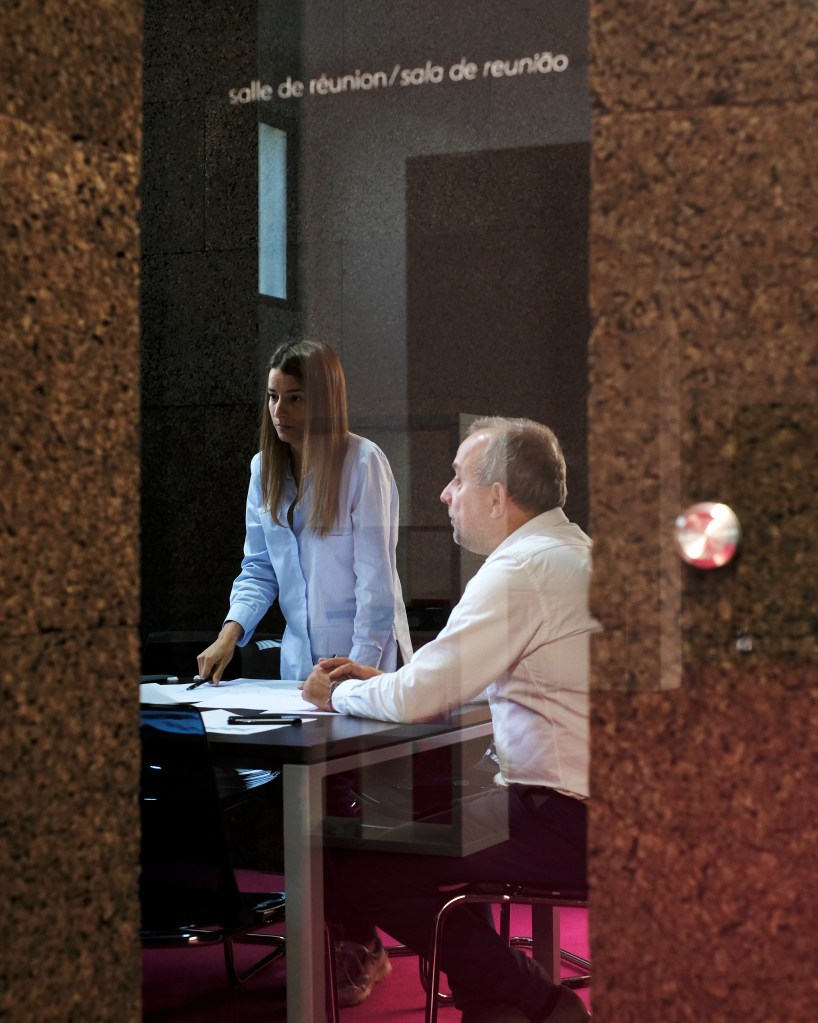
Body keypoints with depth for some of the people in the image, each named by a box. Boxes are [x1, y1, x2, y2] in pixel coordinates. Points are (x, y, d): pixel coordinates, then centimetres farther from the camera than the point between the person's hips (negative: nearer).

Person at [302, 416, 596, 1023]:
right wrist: (383, 681, 16)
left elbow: (418, 699, -20)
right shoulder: (573, 553, 15)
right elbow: (477, 678, 25)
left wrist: (339, 695, 0)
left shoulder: (521, 570, -18)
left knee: (359, 866, -8)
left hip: (565, 822, -11)